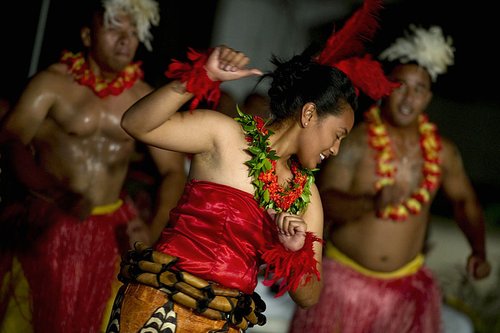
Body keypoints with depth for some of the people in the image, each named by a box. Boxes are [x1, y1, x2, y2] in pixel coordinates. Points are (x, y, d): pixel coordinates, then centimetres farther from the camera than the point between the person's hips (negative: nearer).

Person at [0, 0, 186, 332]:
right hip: (50, 223, -3)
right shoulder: (52, 83, -9)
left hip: (111, 229, 3)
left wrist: (155, 229, -15)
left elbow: (174, 171, 3)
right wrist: (58, 192, -37)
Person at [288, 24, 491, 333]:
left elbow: (465, 201, 14)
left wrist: (479, 250, -1)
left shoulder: (443, 151, -1)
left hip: (407, 285, 3)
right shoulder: (354, 141, -13)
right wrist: (372, 203, -38)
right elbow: (324, 200, -21)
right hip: (345, 278, -3)